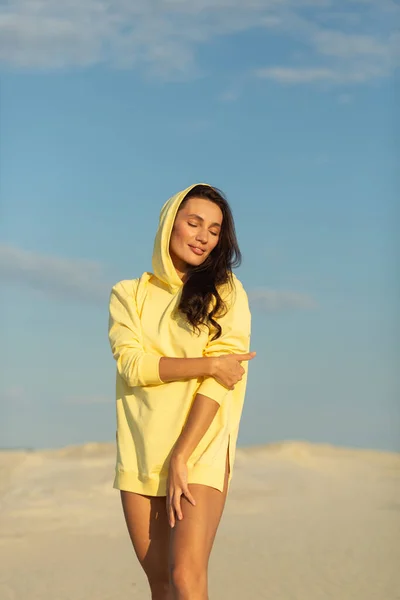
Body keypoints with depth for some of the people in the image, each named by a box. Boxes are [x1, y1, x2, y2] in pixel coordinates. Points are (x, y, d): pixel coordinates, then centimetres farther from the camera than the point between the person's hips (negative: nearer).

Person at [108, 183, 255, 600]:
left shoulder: (226, 293, 5)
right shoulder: (129, 294, 11)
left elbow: (221, 382, -5)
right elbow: (132, 364, -4)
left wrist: (181, 456, -12)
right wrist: (209, 365, -13)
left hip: (200, 451, -3)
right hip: (140, 454, 3)